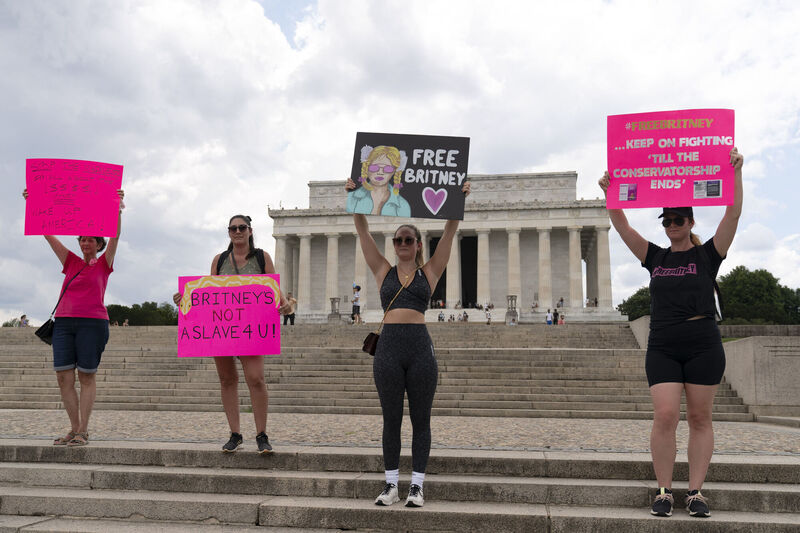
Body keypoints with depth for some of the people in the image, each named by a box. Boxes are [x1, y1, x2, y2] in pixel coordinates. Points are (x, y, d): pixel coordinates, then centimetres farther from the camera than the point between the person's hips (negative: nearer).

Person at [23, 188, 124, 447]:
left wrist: (118, 208, -16)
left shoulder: (104, 264, 8)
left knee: (86, 376, -2)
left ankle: (83, 431, 3)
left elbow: (115, 235, -5)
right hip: (63, 322, 4)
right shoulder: (71, 262, 17)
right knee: (63, 377, -2)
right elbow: (48, 233, 16)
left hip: (92, 323, -4)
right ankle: (74, 428, 8)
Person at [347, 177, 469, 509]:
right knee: (391, 420, 7)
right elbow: (362, 231, 9)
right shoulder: (384, 272, 11)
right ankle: (391, 485, 17)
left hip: (420, 347, -1)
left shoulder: (429, 272, 9)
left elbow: (449, 232, 5)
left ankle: (417, 487, 13)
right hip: (388, 347, 1)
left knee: (420, 420, 5)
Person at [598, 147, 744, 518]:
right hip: (662, 348, 1)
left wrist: (735, 173, -11)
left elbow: (733, 214, -5)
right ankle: (664, 491, 1)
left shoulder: (707, 255, 5)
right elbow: (622, 226, 7)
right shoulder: (655, 257, 12)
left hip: (703, 346, -1)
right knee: (665, 416, -7)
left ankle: (695, 491, 10)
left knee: (699, 418, 3)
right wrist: (610, 193, -3)